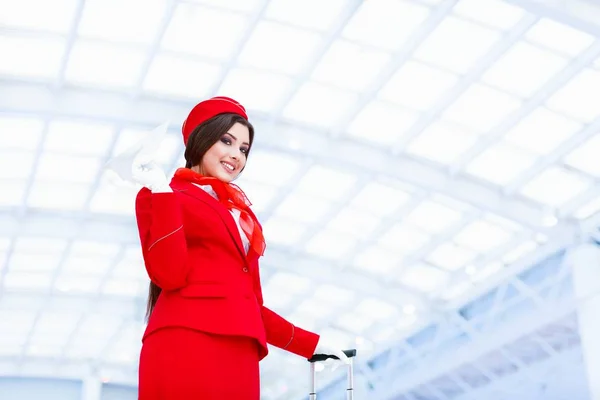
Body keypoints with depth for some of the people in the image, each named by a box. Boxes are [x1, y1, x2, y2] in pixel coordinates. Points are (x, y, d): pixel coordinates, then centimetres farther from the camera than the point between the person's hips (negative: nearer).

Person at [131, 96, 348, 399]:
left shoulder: (241, 215, 25)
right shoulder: (160, 197, 7)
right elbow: (169, 274, -9)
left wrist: (310, 343, 21)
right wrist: (162, 192, -9)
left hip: (240, 354, 7)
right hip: (185, 348, -6)